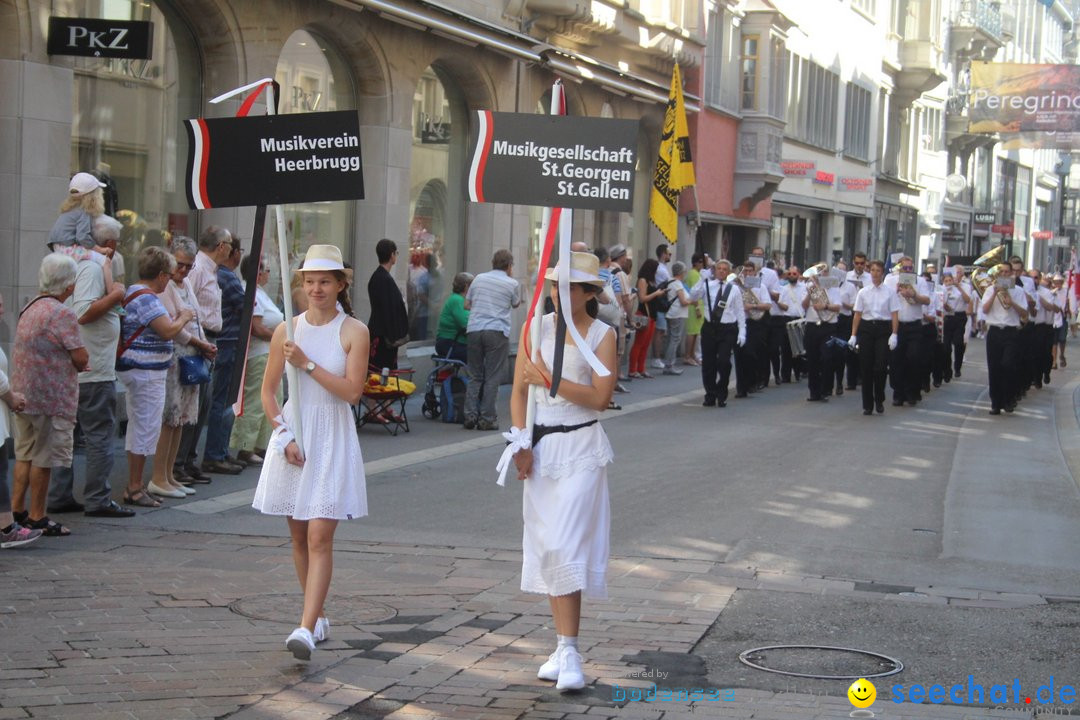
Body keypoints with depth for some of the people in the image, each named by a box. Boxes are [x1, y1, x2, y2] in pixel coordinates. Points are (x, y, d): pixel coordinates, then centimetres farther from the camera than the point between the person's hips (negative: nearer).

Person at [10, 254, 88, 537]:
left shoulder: (29, 309, 11)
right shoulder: (63, 314, -16)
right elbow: (81, 358, -18)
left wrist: (73, 365, 10)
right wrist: (80, 364, 4)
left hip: (23, 394, 8)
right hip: (52, 397, -8)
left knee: (25, 454, 16)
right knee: (45, 457, 0)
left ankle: (17, 510, 19)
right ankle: (37, 517, 5)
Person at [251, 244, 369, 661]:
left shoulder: (353, 332, -3)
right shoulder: (286, 331, 5)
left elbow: (352, 391, -12)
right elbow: (268, 391, 8)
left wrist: (308, 364, -16)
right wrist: (284, 435, -4)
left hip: (332, 440, -4)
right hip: (293, 435, 4)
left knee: (320, 537, -12)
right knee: (298, 536, 10)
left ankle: (306, 629, -19)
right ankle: (318, 618, 24)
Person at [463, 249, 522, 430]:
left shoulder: (479, 278, 12)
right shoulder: (512, 284, 2)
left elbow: (467, 304, 18)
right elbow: (516, 304, 21)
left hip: (474, 330, 4)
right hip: (497, 332, -4)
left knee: (475, 376, 11)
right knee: (492, 377, 0)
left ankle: (470, 415, 2)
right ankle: (486, 419, -2)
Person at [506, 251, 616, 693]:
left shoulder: (601, 335, -3)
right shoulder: (537, 327, 7)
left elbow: (600, 397, -13)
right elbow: (519, 391, 6)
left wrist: (549, 379, -17)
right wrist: (521, 444, -5)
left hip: (580, 448, -4)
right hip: (541, 446, 5)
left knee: (565, 546, -13)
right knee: (547, 547, 7)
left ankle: (569, 652, -11)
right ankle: (563, 646, 16)